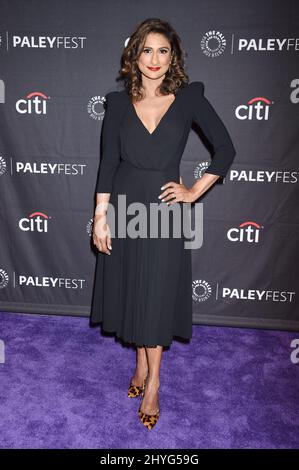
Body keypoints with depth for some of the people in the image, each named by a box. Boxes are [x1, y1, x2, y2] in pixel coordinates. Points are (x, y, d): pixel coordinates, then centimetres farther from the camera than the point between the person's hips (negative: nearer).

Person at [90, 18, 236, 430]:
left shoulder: (190, 98, -3)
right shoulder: (119, 103, 2)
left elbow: (225, 148, 0)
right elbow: (108, 162, 1)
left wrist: (195, 191, -4)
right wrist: (101, 216, -3)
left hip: (164, 208, -2)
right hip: (124, 205, 2)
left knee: (157, 295, 4)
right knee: (130, 288, 12)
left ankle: (153, 381, 22)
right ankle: (141, 361, 35)